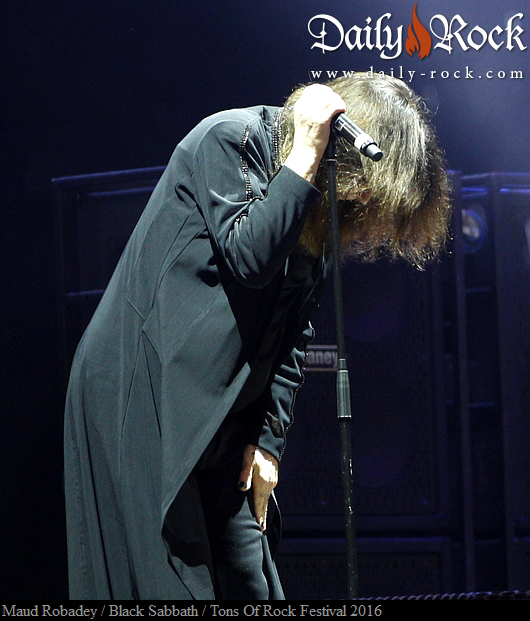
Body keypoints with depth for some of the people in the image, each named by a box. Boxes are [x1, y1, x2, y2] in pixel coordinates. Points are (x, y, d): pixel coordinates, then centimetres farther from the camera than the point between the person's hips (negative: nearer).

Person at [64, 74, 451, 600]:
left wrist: (269, 438, 5)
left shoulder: (319, 207, 11)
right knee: (167, 581, -11)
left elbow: (294, 330, 12)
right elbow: (248, 257, -24)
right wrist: (305, 156, -20)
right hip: (140, 394, -8)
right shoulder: (230, 138, -11)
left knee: (249, 583, 2)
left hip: (218, 414, 8)